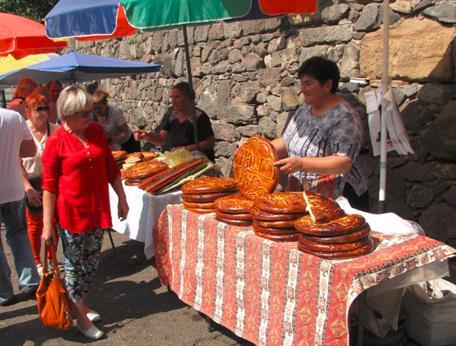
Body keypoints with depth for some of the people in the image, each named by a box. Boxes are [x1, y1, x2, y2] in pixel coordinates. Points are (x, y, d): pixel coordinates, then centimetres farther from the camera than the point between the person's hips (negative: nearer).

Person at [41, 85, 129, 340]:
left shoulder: (97, 131, 3)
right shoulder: (56, 142, -11)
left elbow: (111, 168, 11)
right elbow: (49, 185, -9)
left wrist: (122, 199, 13)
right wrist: (48, 225, -10)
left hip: (98, 211, 5)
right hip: (71, 214, -5)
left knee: (92, 262, 15)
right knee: (74, 264, 8)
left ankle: (80, 302, 36)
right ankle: (81, 316, 21)